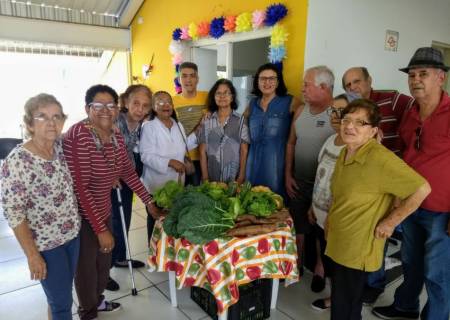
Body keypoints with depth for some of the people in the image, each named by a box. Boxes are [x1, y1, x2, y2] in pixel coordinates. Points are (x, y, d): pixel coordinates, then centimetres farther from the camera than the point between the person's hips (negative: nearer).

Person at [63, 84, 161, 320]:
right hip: (82, 216, -7)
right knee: (86, 265, 13)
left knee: (104, 259, 23)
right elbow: (80, 188, -28)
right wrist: (101, 229, -25)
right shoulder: (78, 136, -27)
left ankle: (97, 300, 50)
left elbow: (128, 171, 8)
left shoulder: (116, 136, -2)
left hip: (103, 210, 7)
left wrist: (149, 202, 7)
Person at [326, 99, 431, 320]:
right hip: (337, 241, 8)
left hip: (358, 247, -7)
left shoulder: (380, 159, -24)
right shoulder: (345, 153, 3)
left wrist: (389, 223, -17)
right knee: (340, 297, 24)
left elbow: (421, 189, -23)